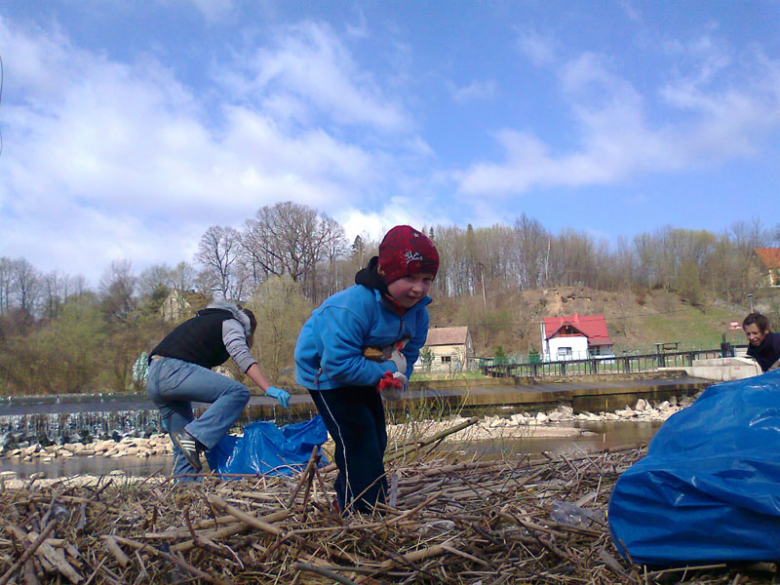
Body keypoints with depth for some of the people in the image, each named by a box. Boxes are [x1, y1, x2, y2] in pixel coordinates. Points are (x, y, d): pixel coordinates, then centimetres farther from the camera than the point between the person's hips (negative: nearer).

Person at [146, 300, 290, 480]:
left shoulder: (204, 319, 36)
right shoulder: (231, 323, 12)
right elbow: (243, 356, -9)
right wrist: (270, 389, -18)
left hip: (152, 379, 9)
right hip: (174, 370, -9)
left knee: (184, 446, 14)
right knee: (238, 392, -16)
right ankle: (194, 436, -21)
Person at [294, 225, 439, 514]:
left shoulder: (417, 312, -14)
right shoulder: (352, 307, -41)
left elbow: (409, 352, -1)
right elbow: (339, 364, -40)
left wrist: (399, 375, -23)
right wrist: (387, 371, -33)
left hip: (362, 372, 9)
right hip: (324, 369, -8)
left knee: (376, 441, 16)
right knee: (359, 443, -15)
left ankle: (346, 497, 35)